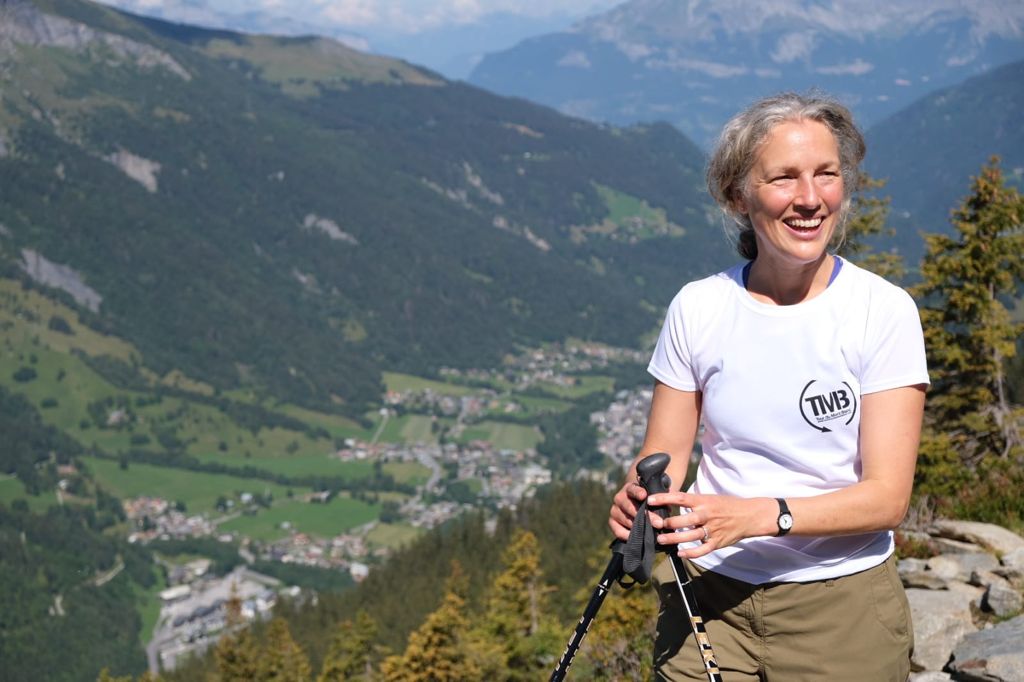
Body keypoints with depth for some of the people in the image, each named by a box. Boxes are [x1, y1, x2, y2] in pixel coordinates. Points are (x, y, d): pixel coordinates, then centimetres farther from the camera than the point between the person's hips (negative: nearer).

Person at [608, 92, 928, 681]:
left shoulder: (883, 311, -10)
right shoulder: (698, 308, -3)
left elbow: (888, 496, -15)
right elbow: (665, 453, 2)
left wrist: (760, 515, -29)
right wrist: (639, 499, -21)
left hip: (843, 605, -1)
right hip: (709, 594, 2)